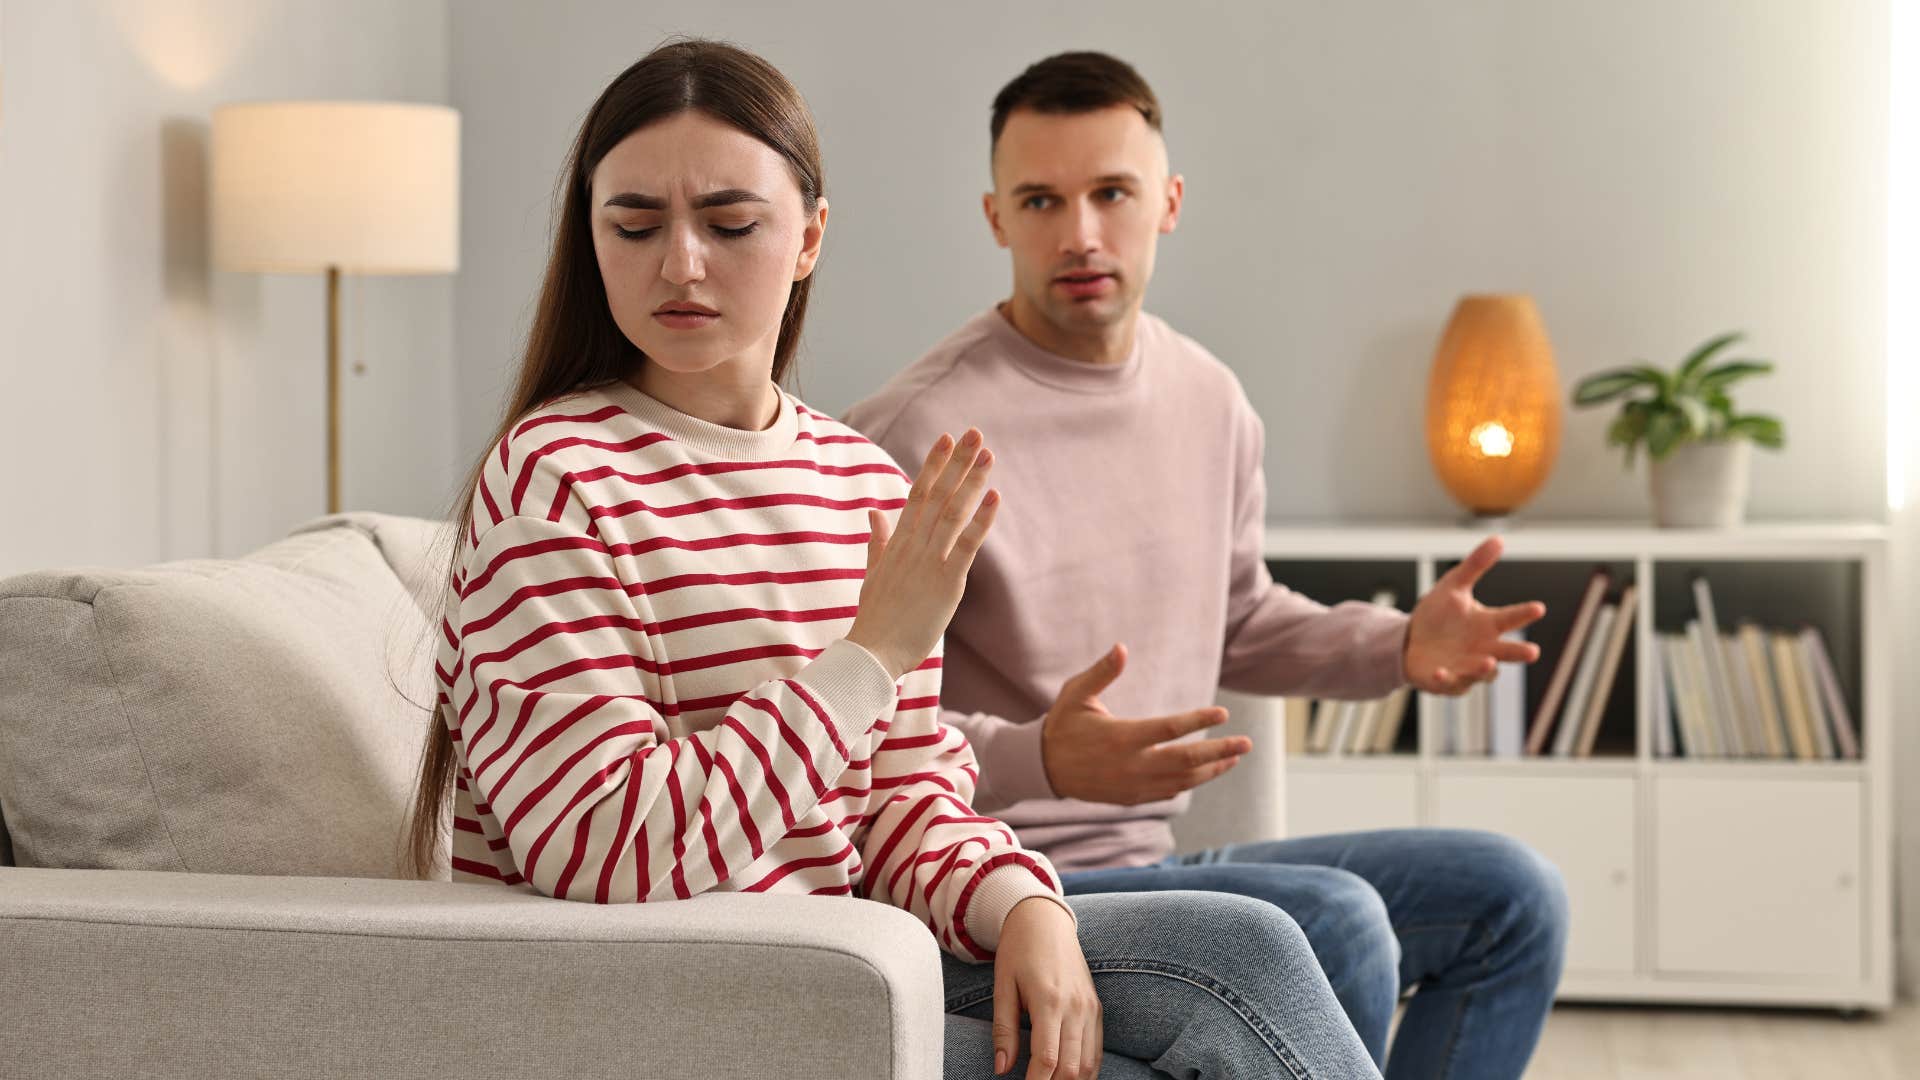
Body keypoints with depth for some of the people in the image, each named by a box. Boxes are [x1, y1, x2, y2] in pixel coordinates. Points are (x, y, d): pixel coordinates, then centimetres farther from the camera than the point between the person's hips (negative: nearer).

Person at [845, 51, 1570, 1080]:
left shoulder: (1211, 402, 8)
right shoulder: (921, 434, -17)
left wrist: (1398, 645, 8)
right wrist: (1044, 762, -36)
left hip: (1154, 861, 8)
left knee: (1509, 896, 3)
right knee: (1331, 922, -29)